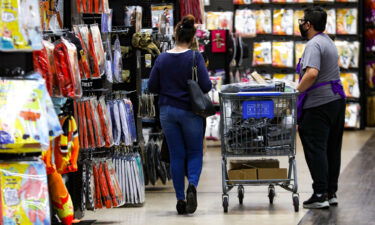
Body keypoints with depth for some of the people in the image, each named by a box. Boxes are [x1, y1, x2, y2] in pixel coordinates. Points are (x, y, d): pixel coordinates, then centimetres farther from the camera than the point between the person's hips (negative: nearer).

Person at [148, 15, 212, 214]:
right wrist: (192, 87, 7)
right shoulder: (195, 57, -10)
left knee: (176, 155, 9)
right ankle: (192, 184, -17)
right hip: (190, 111, -2)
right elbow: (206, 86, -14)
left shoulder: (162, 58, -2)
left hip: (167, 111, 2)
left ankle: (180, 199, 7)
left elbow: (152, 87, 1)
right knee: (194, 152, 10)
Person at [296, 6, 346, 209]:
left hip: (318, 105, -10)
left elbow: (312, 73, -30)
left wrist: (298, 90, -17)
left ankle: (320, 195, -8)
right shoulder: (328, 41, 17)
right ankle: (331, 192, 17)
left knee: (315, 149, -6)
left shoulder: (314, 44, -15)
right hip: (336, 100, 10)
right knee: (332, 149, 12)